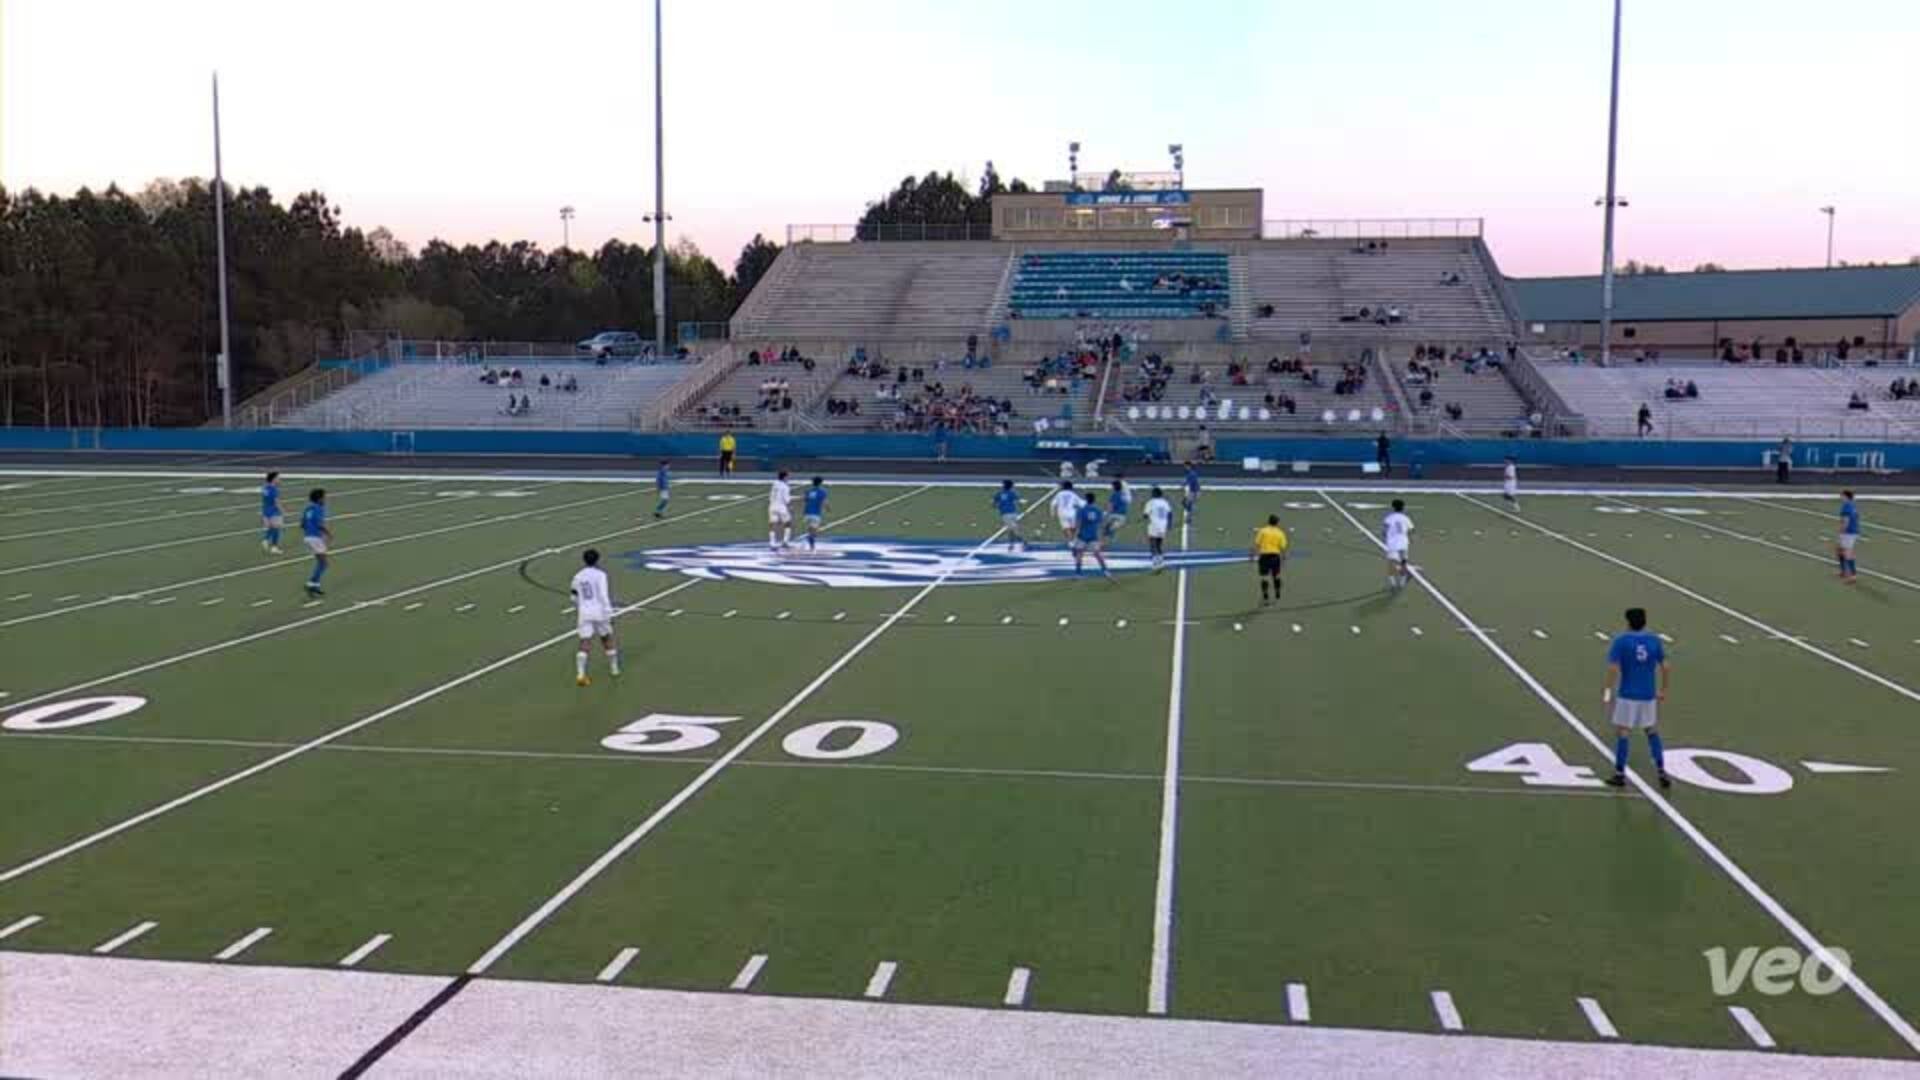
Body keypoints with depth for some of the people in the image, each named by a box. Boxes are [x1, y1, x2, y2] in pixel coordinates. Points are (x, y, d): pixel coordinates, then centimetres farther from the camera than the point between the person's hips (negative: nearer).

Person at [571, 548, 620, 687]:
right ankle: (614, 669, 29)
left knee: (584, 645, -2)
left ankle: (580, 674, -17)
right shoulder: (600, 574, -7)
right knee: (607, 639, 17)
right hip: (599, 612, -3)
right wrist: (609, 614, -13)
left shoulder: (578, 577, 8)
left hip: (584, 613, 3)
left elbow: (575, 597, 19)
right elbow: (604, 595, -15)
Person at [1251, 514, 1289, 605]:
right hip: (1275, 555, 2)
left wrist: (1255, 556, 0)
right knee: (1276, 576, 18)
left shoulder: (1262, 531, 1)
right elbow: (1283, 547, 1)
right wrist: (1284, 558, 11)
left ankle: (1265, 598, -7)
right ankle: (1277, 595, 30)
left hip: (1264, 555, -2)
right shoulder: (1280, 533, 5)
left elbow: (1257, 544, -4)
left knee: (1264, 577, -1)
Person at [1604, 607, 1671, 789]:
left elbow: (1613, 668, -15)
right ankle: (1662, 772, 12)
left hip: (1627, 695, -4)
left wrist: (1607, 691, -9)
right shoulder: (1654, 640, 3)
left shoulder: (1621, 641, -9)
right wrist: (1663, 690, 15)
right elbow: (1664, 666, 5)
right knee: (1651, 731, 17)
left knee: (1622, 732, 4)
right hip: (1648, 695, 4)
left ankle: (1620, 774, 7)